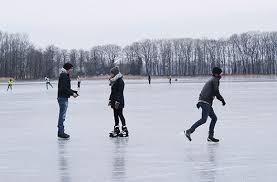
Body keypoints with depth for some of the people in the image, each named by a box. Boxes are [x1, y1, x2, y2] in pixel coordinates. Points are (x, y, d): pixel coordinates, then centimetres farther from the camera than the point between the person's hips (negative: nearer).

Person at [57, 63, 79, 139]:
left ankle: (61, 132, 19)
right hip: (62, 97, -11)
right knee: (62, 115, -8)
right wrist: (72, 93, -18)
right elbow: (64, 88, -22)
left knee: (62, 115, 13)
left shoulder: (66, 76, 18)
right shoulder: (63, 76, -14)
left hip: (64, 98, 11)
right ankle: (60, 132, -5)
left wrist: (75, 92, 10)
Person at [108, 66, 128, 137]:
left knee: (120, 114, -5)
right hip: (114, 101, 9)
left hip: (119, 101, -9)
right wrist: (110, 100, 20)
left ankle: (125, 130, 2)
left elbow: (120, 92, -20)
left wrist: (117, 101, -24)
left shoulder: (120, 81, -15)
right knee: (115, 115, 10)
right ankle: (116, 130, 15)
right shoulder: (113, 81, 13)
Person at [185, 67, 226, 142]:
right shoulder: (215, 80, -3)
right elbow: (216, 92, -12)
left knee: (214, 118, 12)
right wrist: (222, 100, 0)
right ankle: (189, 131, -21)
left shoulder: (211, 80, 27)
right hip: (206, 102, -10)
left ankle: (210, 136, 11)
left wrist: (199, 102, 24)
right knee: (204, 119, -17)